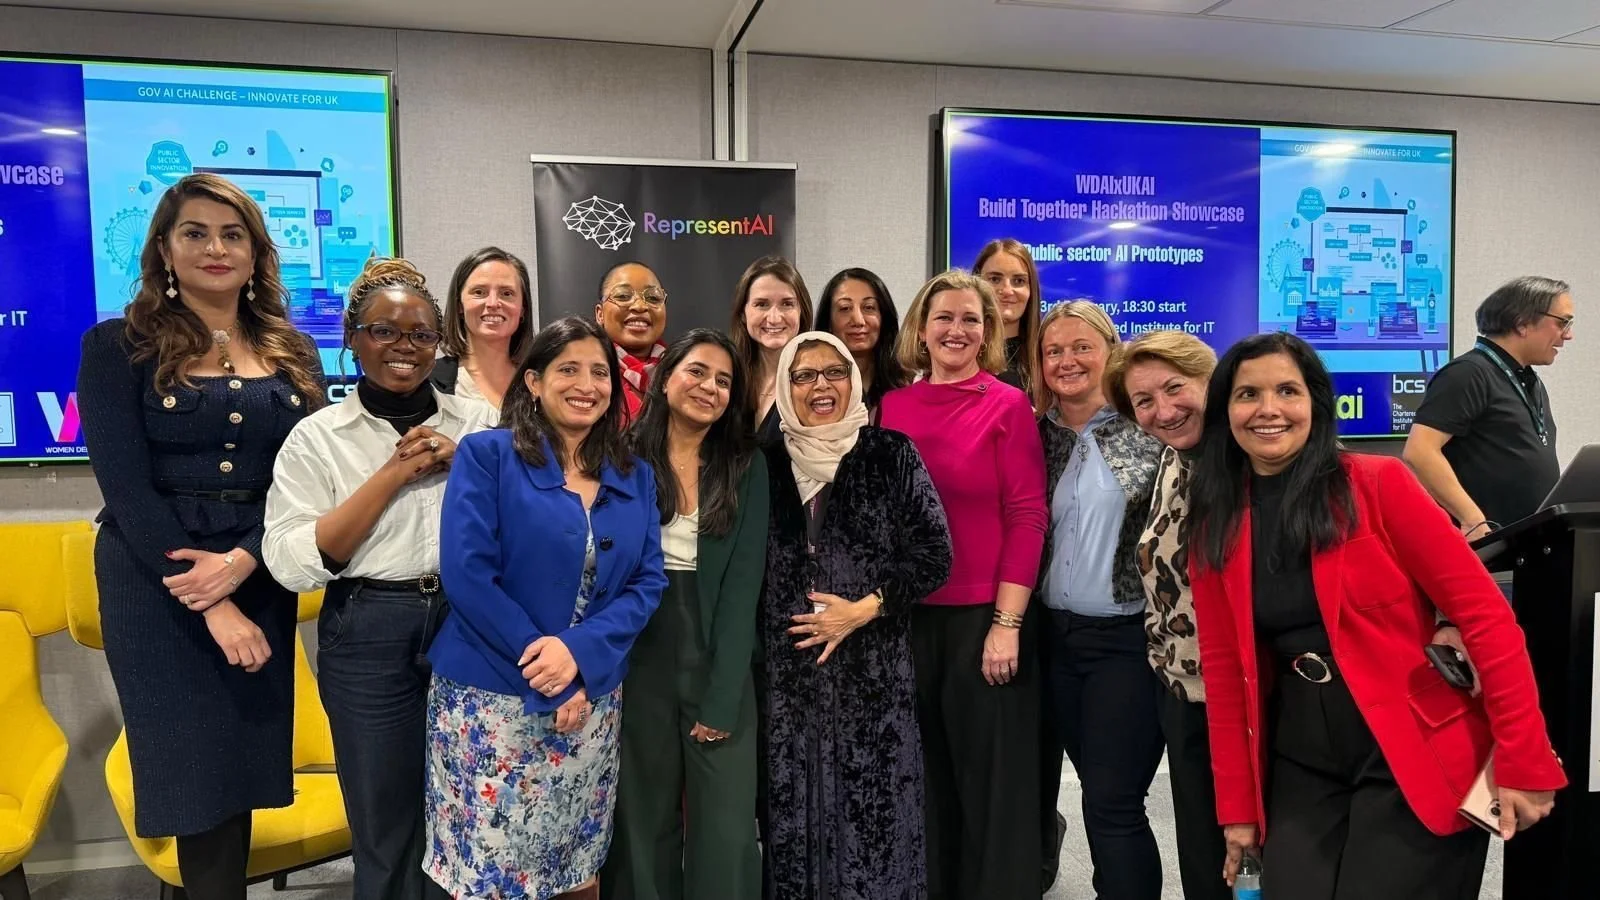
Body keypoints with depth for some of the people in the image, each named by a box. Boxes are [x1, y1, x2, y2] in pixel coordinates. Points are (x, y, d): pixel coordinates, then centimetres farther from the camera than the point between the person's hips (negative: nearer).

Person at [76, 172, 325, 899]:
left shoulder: (293, 355, 9)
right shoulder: (119, 346, -1)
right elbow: (125, 487, -9)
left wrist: (243, 561, -16)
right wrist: (211, 607, -16)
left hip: (259, 580, 3)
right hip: (156, 584, -3)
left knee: (246, 762, 8)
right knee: (196, 771, 2)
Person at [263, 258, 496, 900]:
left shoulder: (479, 421, 5)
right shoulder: (318, 437, -1)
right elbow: (293, 562, -10)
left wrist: (462, 462, -12)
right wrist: (392, 474, -14)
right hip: (369, 637, -1)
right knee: (385, 824, 10)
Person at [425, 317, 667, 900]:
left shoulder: (635, 479, 8)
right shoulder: (486, 455, -5)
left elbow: (648, 582, 2)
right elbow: (465, 573, -14)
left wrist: (580, 653, -16)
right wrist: (547, 678, -16)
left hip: (593, 701, 4)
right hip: (490, 700, -4)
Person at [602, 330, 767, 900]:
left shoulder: (748, 468, 2)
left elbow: (743, 582, -4)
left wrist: (721, 698, -10)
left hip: (719, 665, 0)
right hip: (638, 666, 0)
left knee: (726, 830, 1)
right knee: (643, 825, 11)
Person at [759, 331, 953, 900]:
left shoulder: (891, 455, 1)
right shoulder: (768, 463, 8)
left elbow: (934, 554, -3)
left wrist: (863, 609, -11)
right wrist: (753, 655, 2)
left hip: (875, 669, -2)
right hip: (787, 673, 2)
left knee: (874, 807, 2)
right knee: (794, 808, 8)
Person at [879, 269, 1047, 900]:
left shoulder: (1008, 406, -4)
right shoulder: (892, 406, 6)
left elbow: (1027, 518, -8)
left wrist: (1007, 624, -13)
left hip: (984, 617, -4)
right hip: (906, 616, 4)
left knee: (990, 783, 7)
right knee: (924, 780, 16)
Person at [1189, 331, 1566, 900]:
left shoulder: (1378, 483, -9)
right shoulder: (1214, 527, 2)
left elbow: (1484, 612, -10)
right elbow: (1223, 665, 5)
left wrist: (1525, 762, -13)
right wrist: (1237, 804, 7)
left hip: (1419, 759, -3)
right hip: (1301, 766, 3)